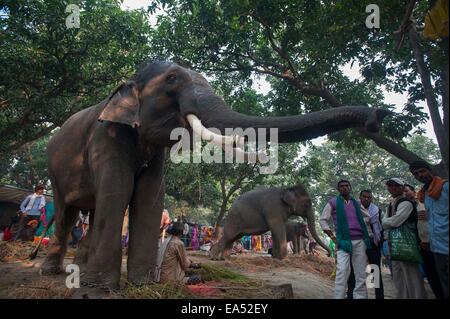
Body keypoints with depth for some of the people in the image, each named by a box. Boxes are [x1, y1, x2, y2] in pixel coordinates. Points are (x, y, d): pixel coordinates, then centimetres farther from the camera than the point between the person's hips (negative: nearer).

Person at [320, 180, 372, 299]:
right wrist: (333, 237, -5)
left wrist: (366, 237, 15)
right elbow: (323, 220, 3)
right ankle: (339, 297, -11)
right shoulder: (333, 202, 4)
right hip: (343, 241, -4)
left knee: (361, 274, 5)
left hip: (360, 241, 5)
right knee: (342, 271, -16)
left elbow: (365, 219, 28)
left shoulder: (356, 203, 17)